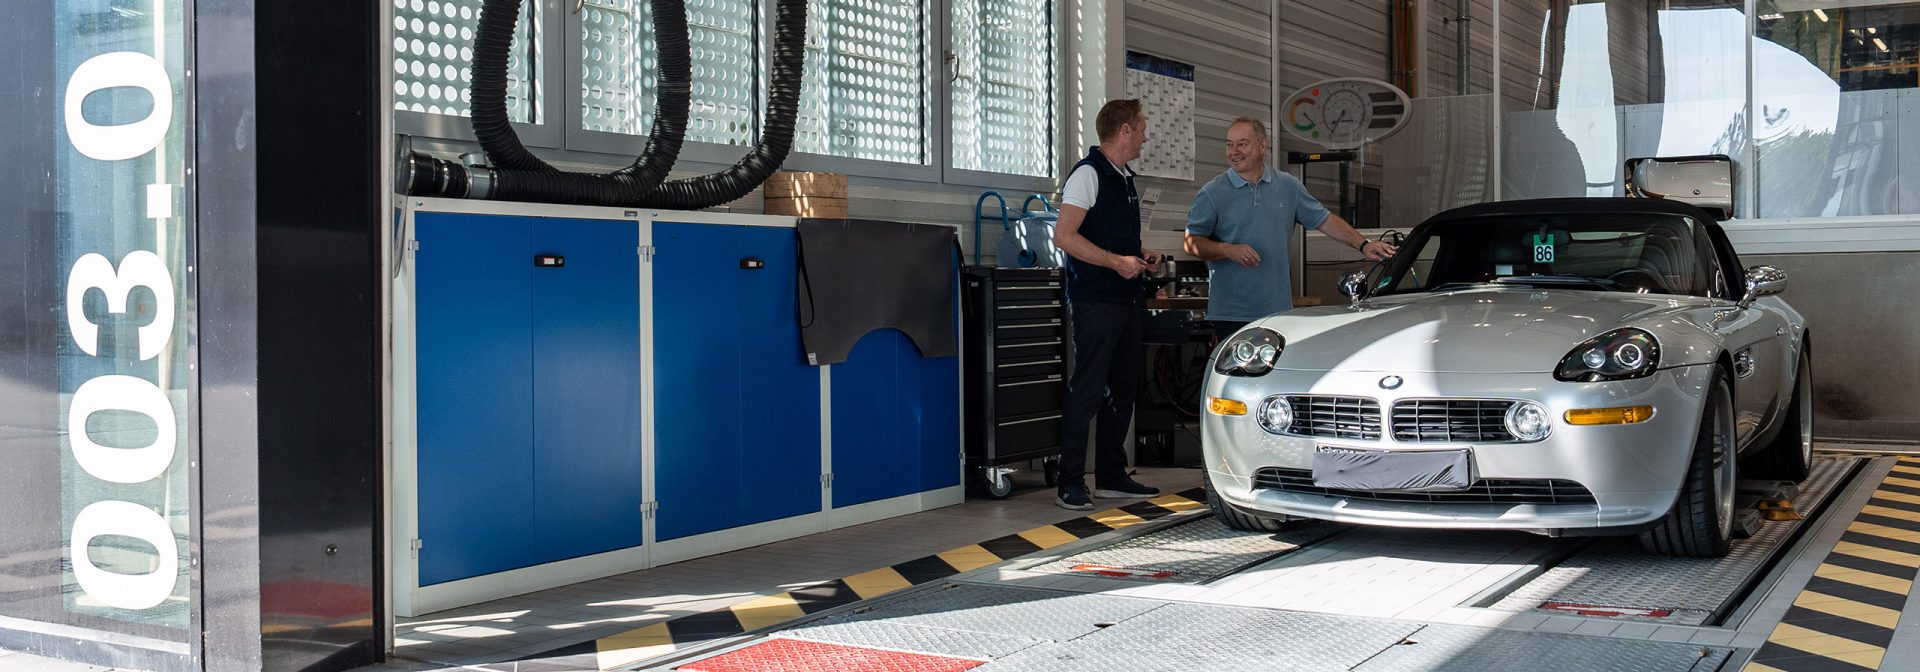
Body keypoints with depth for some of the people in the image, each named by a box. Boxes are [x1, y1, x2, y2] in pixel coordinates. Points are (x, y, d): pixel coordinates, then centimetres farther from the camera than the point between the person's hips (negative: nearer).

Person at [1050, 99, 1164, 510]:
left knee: (1123, 390, 12)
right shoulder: (1089, 173, -10)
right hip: (1096, 301, -9)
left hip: (1128, 299, 9)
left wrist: (1143, 257, 10)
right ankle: (1071, 483, -2)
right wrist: (1117, 261, -20)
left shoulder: (1125, 179, 19)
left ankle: (1112, 476, 20)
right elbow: (1064, 236, -18)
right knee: (1087, 391, -7)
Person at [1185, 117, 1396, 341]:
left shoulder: (1288, 186, 11)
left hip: (1279, 309, 3)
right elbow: (1192, 242, -3)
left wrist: (1363, 245, 6)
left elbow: (1325, 220, 15)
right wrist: (1229, 250, -19)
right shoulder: (1212, 193, 0)